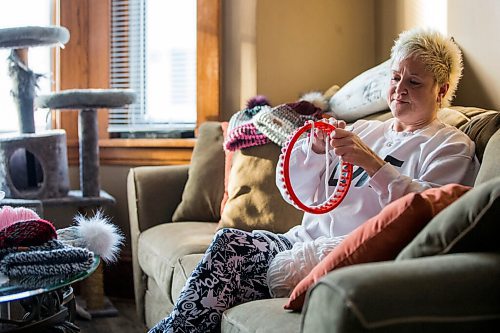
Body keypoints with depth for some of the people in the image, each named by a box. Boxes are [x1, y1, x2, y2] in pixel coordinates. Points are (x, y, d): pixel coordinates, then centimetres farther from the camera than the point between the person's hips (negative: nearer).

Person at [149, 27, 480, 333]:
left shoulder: (451, 145, 8)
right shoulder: (363, 129, 25)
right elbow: (296, 190, 18)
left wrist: (372, 162, -21)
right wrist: (316, 148, -1)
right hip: (307, 240, 6)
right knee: (229, 241, -20)